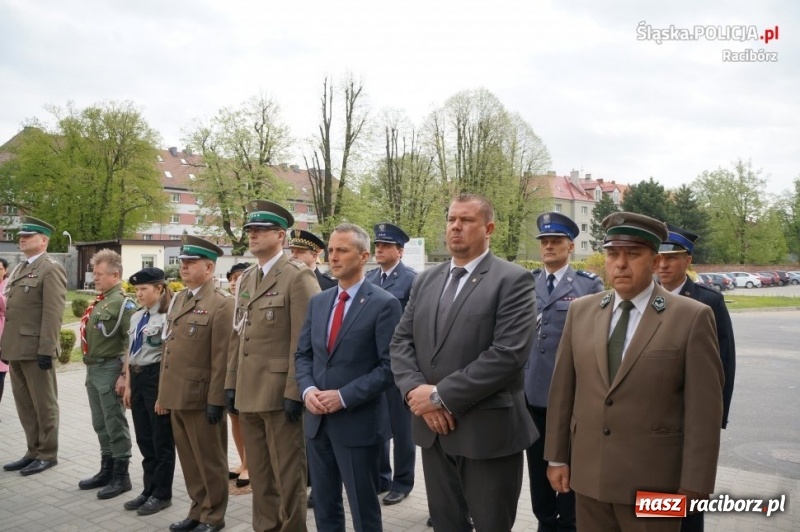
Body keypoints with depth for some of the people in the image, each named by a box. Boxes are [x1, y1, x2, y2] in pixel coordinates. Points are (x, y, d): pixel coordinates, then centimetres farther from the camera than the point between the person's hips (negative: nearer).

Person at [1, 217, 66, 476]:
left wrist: (46, 349, -21)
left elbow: (52, 313, -16)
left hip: (35, 349, -9)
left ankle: (47, 454, 14)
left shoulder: (51, 269, -9)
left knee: (43, 405, 3)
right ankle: (34, 451, 26)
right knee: (24, 405, 15)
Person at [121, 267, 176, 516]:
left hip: (157, 377, -8)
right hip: (137, 378, 8)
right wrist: (128, 385, 13)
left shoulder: (168, 317, -15)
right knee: (144, 439, 16)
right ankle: (149, 489, 30)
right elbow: (130, 353, 15)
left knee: (161, 439, 6)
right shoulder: (136, 317, 11)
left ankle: (162, 494, 19)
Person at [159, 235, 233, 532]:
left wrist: (216, 401, -18)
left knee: (209, 460, 7)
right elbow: (168, 348, 17)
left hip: (200, 397, -8)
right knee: (189, 459, 18)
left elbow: (221, 358, -17)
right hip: (177, 396, 8)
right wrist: (164, 392, 15)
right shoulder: (177, 300, 14)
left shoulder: (221, 305, -13)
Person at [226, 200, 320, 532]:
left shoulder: (298, 276, -10)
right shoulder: (245, 280, 15)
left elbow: (304, 340, -15)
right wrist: (231, 383, 13)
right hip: (248, 393, 8)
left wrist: (294, 391, -18)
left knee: (287, 473, 4)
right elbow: (237, 336, 17)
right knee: (259, 473, 18)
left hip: (280, 392, -8)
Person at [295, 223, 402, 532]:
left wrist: (344, 397, -19)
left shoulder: (384, 304, -10)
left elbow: (389, 365, -14)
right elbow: (303, 354, 12)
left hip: (358, 421, -6)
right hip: (317, 419, 6)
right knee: (324, 505, 18)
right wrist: (307, 389, -8)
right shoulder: (318, 302, 10)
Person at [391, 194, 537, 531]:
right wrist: (416, 390, -11)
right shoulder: (426, 280, 11)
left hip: (487, 431, -5)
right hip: (433, 428, 5)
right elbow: (401, 342, 7)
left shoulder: (512, 280, -9)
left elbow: (508, 353, -19)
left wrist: (442, 396, -18)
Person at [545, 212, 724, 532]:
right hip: (587, 475, 4)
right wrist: (557, 457, 7)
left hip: (653, 482, -3)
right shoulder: (580, 311, 3)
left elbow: (703, 410, -8)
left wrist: (693, 486, -9)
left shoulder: (692, 317, -8)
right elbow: (562, 389, 6)